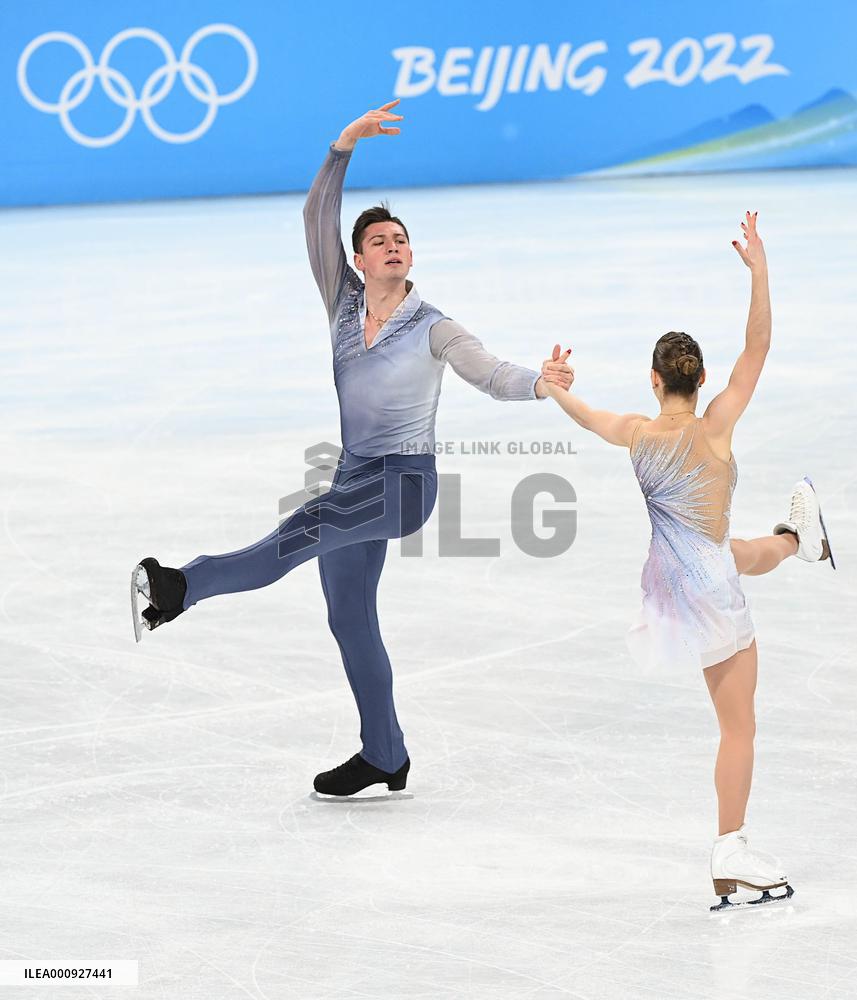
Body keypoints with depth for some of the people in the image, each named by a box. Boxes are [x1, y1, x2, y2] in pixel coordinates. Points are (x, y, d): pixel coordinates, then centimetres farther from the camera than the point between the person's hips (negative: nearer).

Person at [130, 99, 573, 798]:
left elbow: (492, 374, -11)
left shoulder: (433, 328, -3)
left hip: (405, 479, -6)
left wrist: (540, 383, -32)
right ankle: (383, 757, 15)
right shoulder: (344, 303, 8)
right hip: (354, 479, 6)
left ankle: (182, 587, -38)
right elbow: (318, 220, 0)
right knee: (350, 618, 7)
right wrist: (344, 148, -11)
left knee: (308, 527, -32)